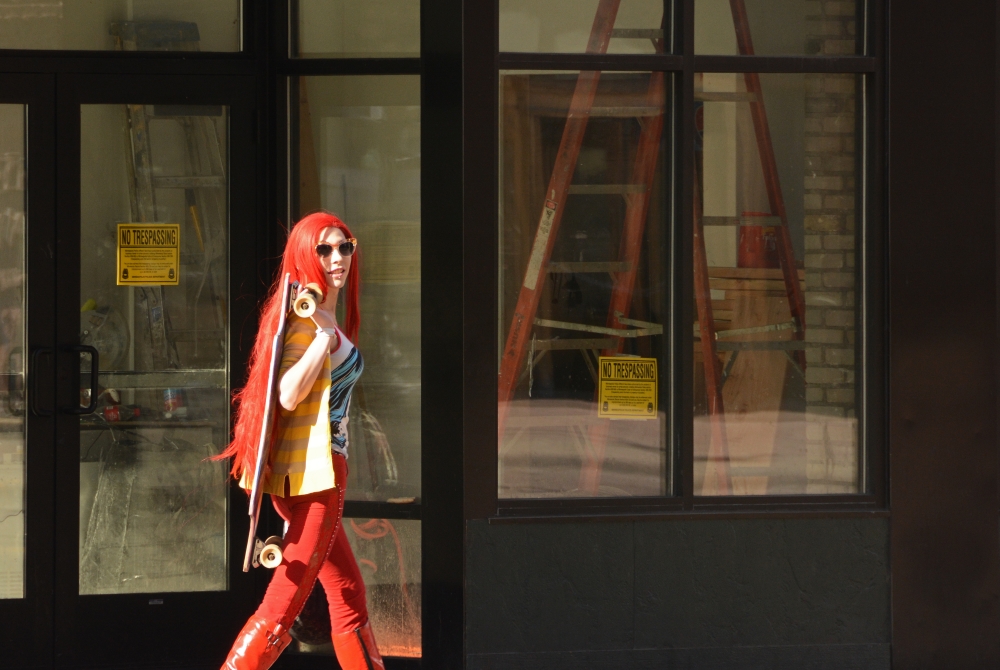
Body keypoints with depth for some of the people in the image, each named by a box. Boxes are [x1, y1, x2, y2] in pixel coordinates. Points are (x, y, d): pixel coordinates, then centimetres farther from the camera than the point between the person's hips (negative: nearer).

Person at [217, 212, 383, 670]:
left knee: (349, 596, 13)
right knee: (284, 605, -8)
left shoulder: (321, 315, 16)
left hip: (303, 473, 10)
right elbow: (289, 395, -23)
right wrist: (326, 334, -27)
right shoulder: (308, 316, -12)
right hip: (312, 472, -10)